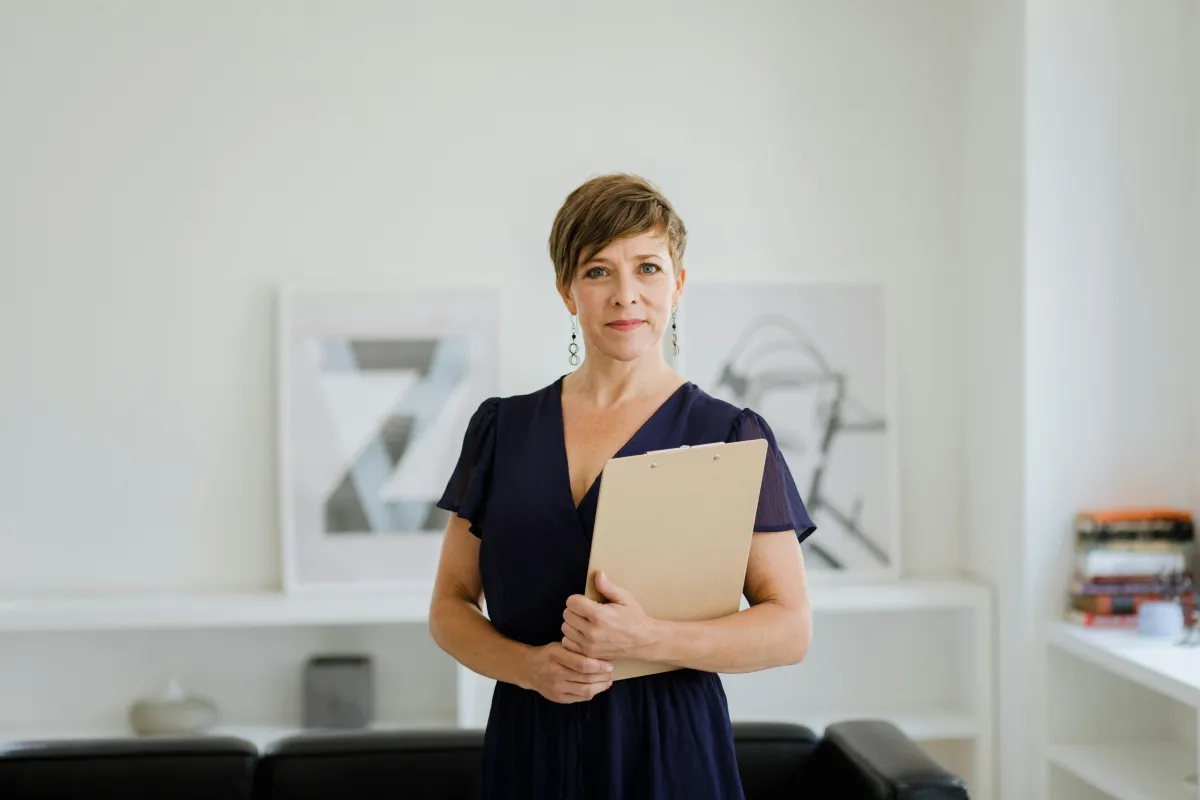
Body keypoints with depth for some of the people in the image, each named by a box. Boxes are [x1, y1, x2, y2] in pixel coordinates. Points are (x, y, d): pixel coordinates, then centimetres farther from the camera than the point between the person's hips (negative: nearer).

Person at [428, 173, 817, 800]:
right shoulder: (502, 428, 5)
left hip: (668, 748, -2)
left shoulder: (730, 435, -3)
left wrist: (647, 640, -20)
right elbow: (450, 606, 7)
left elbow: (791, 629, -7)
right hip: (528, 747, 2)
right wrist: (530, 666, -11)